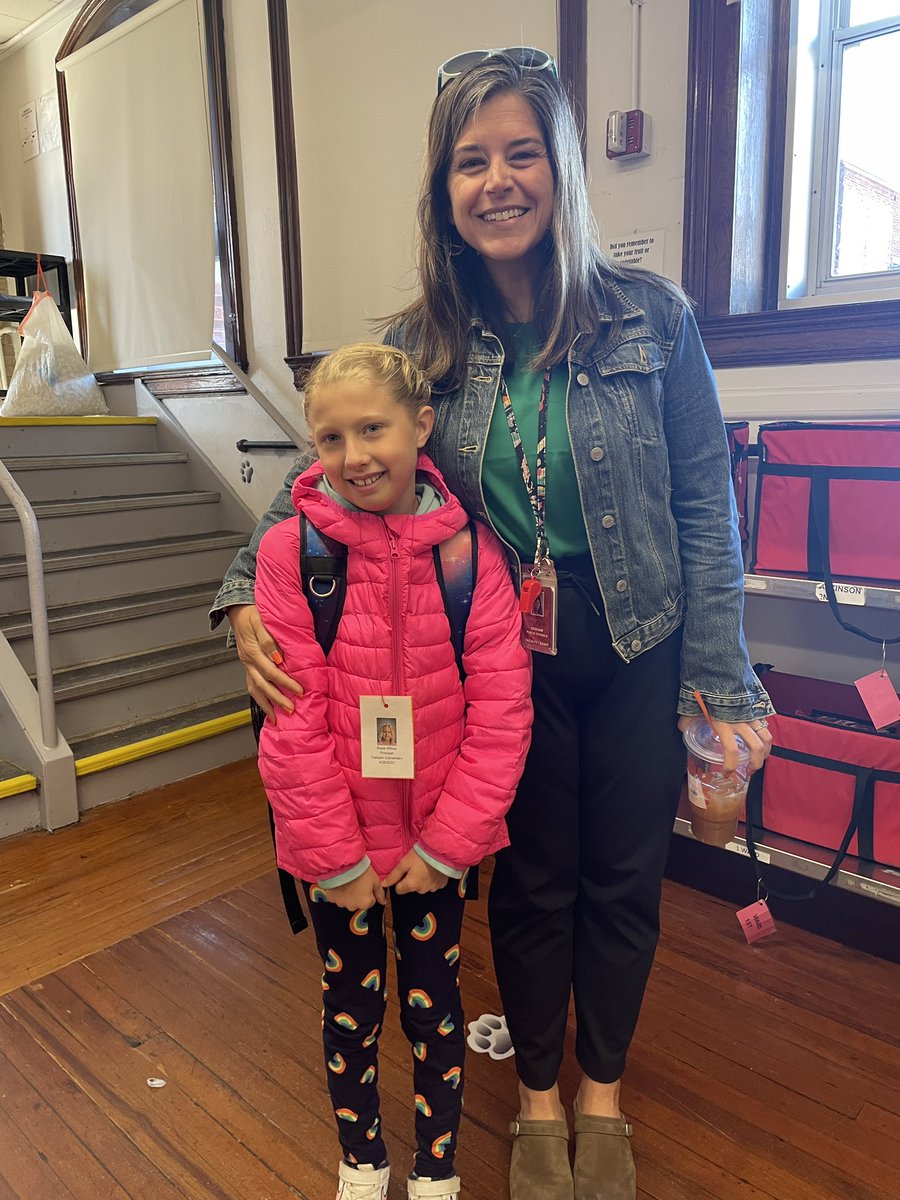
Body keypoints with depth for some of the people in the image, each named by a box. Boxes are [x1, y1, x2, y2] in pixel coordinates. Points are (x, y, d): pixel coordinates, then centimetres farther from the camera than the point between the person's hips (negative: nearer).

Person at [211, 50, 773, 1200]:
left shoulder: (652, 318, -7)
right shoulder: (419, 346, -3)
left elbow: (705, 508, -6)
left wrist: (721, 684, -8)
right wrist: (249, 596, -12)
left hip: (638, 650, 0)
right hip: (503, 658, 1)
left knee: (622, 875, 15)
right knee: (531, 877, 15)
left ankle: (602, 1094, 43)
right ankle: (538, 1099, 42)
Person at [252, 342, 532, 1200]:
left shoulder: (469, 548, -12)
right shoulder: (290, 551, -15)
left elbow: (502, 707, -10)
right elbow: (292, 721, -13)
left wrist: (447, 841, -10)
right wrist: (337, 857, -10)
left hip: (437, 839, 1)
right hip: (333, 843, 0)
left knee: (433, 1002, 19)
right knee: (350, 1004, 20)